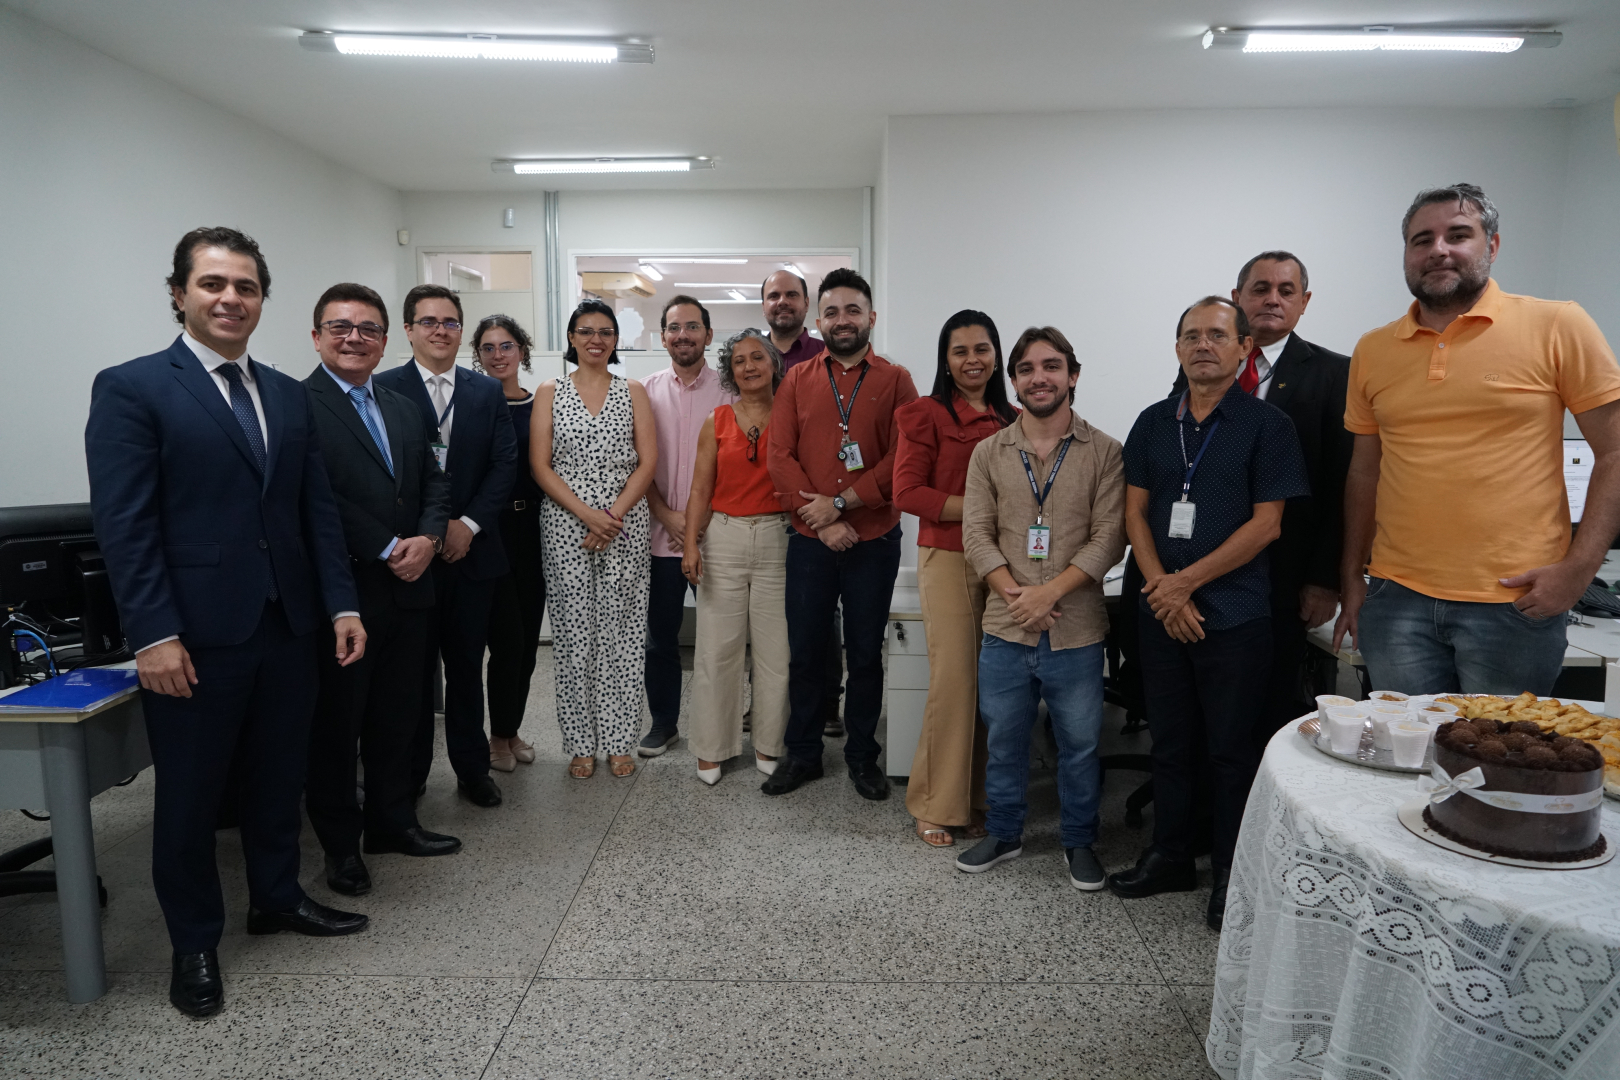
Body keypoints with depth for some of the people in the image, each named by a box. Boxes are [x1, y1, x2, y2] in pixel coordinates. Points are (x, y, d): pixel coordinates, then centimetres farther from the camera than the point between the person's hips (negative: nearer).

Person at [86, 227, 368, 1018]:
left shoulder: (288, 395, 11)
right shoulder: (130, 388, -6)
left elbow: (319, 510, 10)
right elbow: (123, 524, -12)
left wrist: (342, 604, 4)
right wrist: (154, 634, -17)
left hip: (290, 627, 5)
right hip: (196, 635, -5)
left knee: (279, 777, 18)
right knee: (190, 795, 10)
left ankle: (277, 899, 38)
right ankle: (194, 944, 28)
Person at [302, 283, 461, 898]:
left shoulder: (403, 410, 15)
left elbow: (434, 483, 12)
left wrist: (428, 538, -6)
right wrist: (390, 549, -17)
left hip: (406, 590, 7)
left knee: (397, 715, 16)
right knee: (336, 722, 7)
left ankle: (393, 822, 32)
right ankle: (340, 844, 22)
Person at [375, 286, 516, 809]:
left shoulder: (488, 392, 9)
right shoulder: (384, 389, 0)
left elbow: (504, 464, 3)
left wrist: (468, 524, -8)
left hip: (471, 550, 2)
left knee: (467, 667, 11)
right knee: (412, 668, 7)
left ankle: (472, 769, 23)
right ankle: (410, 775, 21)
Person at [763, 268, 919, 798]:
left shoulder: (894, 381, 1)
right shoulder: (797, 380, 6)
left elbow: (901, 460, -9)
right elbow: (780, 457, -2)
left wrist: (841, 502, -15)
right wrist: (822, 519, -12)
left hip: (874, 541, -1)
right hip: (809, 540, 2)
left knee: (866, 654, 10)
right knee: (805, 651, 10)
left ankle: (862, 756, 26)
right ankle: (802, 754, 26)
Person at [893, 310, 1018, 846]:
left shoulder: (1012, 420, 13)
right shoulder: (928, 414, -1)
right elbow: (908, 491, -9)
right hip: (948, 560, -4)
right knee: (954, 681, -5)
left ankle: (979, 798, 22)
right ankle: (937, 806, 11)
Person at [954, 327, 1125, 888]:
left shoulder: (1104, 452, -1)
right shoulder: (989, 453, 5)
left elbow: (1109, 537, -7)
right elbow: (977, 535, 0)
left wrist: (1051, 591, -17)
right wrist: (1015, 594, -13)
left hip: (1077, 633, -1)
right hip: (1005, 631, 2)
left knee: (1079, 745, 11)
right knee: (1004, 741, 14)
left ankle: (1079, 842, 31)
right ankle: (1003, 834, 34)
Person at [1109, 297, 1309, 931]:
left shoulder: (1266, 424, -3)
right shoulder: (1153, 423, 9)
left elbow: (1266, 523, -9)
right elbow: (1135, 511, 6)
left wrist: (1188, 581, -12)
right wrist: (1161, 589, -7)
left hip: (1235, 615, -4)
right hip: (1162, 612, 4)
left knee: (1231, 747, 4)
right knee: (1170, 741, 13)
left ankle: (1234, 878, 19)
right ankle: (1170, 858, 28)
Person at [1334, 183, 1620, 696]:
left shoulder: (1558, 327, -2)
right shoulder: (1373, 350, 8)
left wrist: (1579, 567, -11)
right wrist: (1352, 578, 10)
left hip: (1515, 603, -3)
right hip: (1397, 600, 3)